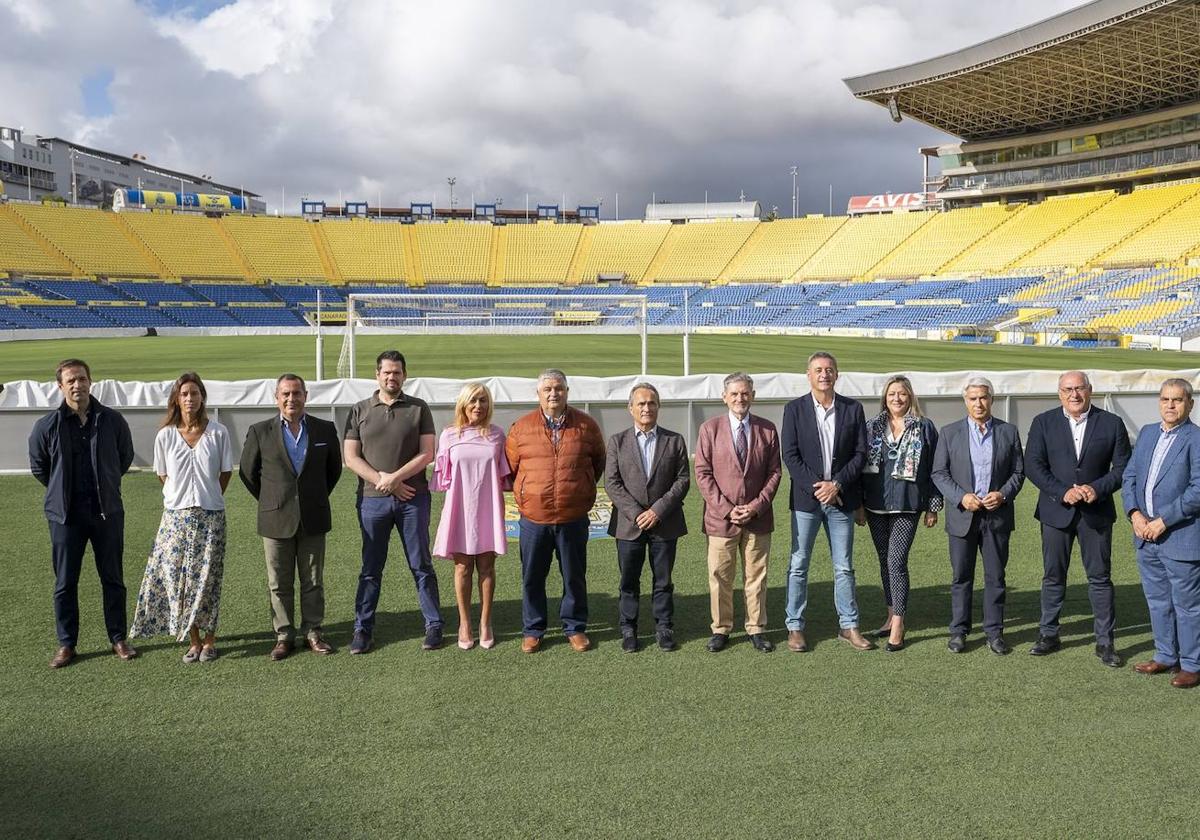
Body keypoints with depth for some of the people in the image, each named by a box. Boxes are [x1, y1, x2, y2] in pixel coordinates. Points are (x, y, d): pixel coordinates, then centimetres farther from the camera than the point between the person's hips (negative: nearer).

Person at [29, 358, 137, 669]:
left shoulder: (112, 420, -3)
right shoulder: (46, 426, -6)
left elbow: (125, 457, 13)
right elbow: (38, 467, 9)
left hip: (107, 512, 1)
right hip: (65, 514, 0)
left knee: (113, 578, 9)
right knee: (65, 582, 7)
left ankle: (118, 639, 21)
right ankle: (66, 644, 19)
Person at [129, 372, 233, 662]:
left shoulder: (218, 432, -3)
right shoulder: (165, 436, 0)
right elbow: (163, 475, 12)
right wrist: (183, 497, 11)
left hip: (210, 516, -1)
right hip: (176, 515, 2)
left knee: (207, 578, 2)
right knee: (178, 578, 2)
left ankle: (209, 640, 13)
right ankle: (193, 641, 13)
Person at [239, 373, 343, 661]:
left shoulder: (325, 430, 2)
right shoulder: (260, 431, -1)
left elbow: (334, 468, 15)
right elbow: (247, 472, 9)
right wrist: (269, 501, 10)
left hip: (313, 519, 1)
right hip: (276, 520, -1)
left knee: (313, 580, 8)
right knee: (279, 583, 6)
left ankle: (312, 632, 18)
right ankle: (284, 635, 17)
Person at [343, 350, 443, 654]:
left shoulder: (418, 408, 4)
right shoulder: (360, 410, 7)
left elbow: (427, 454, -3)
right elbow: (351, 457, 1)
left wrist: (395, 477, -13)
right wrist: (383, 482, -9)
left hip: (413, 498, -1)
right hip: (372, 500, 1)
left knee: (421, 565, 6)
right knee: (370, 568, 7)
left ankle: (434, 626, 14)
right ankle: (363, 629, 15)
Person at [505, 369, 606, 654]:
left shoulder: (586, 425, 1)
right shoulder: (521, 427, 0)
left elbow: (598, 462, 14)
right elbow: (511, 466, 9)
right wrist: (525, 494, 9)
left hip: (574, 518, 0)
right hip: (534, 518, 0)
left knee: (574, 577, 10)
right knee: (532, 578, 9)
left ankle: (575, 627, 25)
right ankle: (533, 630, 22)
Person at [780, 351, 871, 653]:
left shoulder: (853, 408, 4)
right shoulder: (794, 409, 0)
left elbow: (860, 453, 1)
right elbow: (790, 455, -5)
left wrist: (836, 484, -10)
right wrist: (815, 488, -13)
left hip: (841, 498, 1)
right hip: (806, 498, -1)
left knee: (844, 567, 9)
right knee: (799, 566, 4)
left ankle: (848, 625, 19)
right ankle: (795, 627, 12)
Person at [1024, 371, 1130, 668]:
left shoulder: (1111, 423, 0)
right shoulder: (1043, 423, 0)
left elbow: (1123, 467, 0)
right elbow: (1033, 466, -6)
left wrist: (1098, 489, -15)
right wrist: (1063, 492, -17)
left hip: (1096, 511, 0)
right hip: (1056, 511, 0)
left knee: (1100, 577, 5)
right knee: (1053, 576, 9)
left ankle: (1104, 641, 14)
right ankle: (1049, 635, 20)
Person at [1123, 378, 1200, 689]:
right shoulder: (1147, 433, 11)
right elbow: (1130, 475, 10)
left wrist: (1163, 521, -18)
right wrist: (1134, 513, -5)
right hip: (1146, 536, 7)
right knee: (1158, 602, 18)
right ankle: (1166, 656, 31)